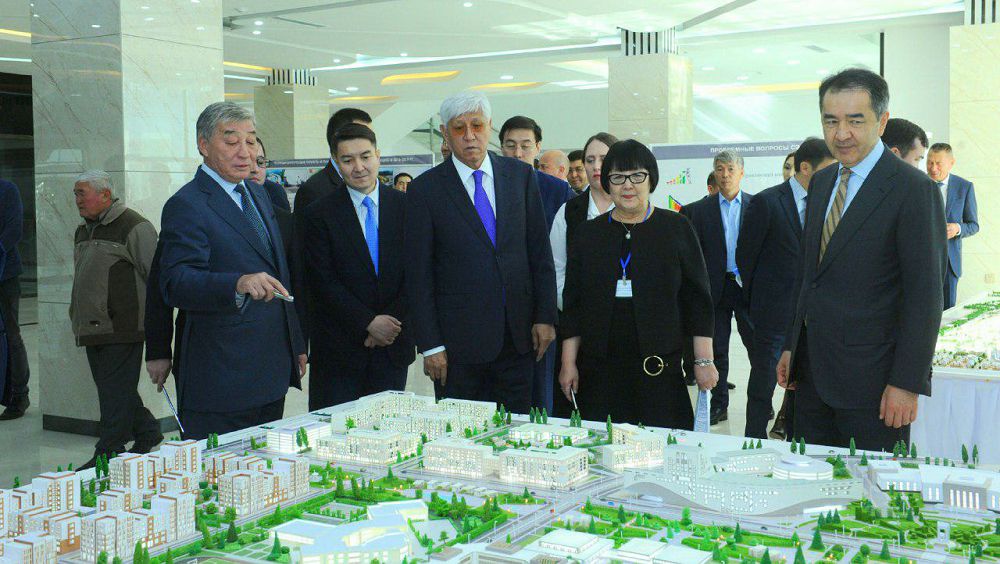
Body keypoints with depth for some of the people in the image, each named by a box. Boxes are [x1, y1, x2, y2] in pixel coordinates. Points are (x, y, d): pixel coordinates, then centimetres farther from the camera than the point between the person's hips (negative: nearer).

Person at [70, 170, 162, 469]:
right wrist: (78, 318, 24)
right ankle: (148, 433, 28)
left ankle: (109, 453, 0)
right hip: (93, 328, 9)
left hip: (122, 328, -9)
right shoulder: (83, 230, 18)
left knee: (116, 391, -5)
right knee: (111, 387, 13)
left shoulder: (134, 226, -10)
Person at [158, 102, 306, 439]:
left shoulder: (259, 195, 16)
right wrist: (239, 284, -40)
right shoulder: (186, 206, -11)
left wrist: (296, 345, 19)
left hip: (273, 371, 8)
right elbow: (176, 283, -23)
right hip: (222, 381, -8)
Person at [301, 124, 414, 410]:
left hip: (393, 344, 2)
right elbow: (322, 282, -8)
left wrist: (390, 321, -9)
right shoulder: (319, 214, -2)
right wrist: (368, 322, -14)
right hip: (339, 348, -2)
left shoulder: (406, 206, 4)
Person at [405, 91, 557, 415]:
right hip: (458, 339, -2)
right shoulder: (425, 189, -3)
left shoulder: (521, 176, 6)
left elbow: (540, 252, 8)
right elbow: (418, 275, -3)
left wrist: (545, 316, 1)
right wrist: (430, 345, -7)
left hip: (518, 335, 3)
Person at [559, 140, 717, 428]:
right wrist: (569, 363, 6)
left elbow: (698, 297, 4)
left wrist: (704, 361, -2)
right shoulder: (589, 232, 11)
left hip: (659, 365, -2)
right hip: (599, 369, 2)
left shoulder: (677, 228, 5)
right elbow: (573, 303, 11)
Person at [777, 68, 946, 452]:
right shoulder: (821, 182, 12)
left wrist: (907, 383, -17)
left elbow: (925, 294, -14)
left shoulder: (914, 190, -12)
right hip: (812, 371, 7)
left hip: (870, 376, -7)